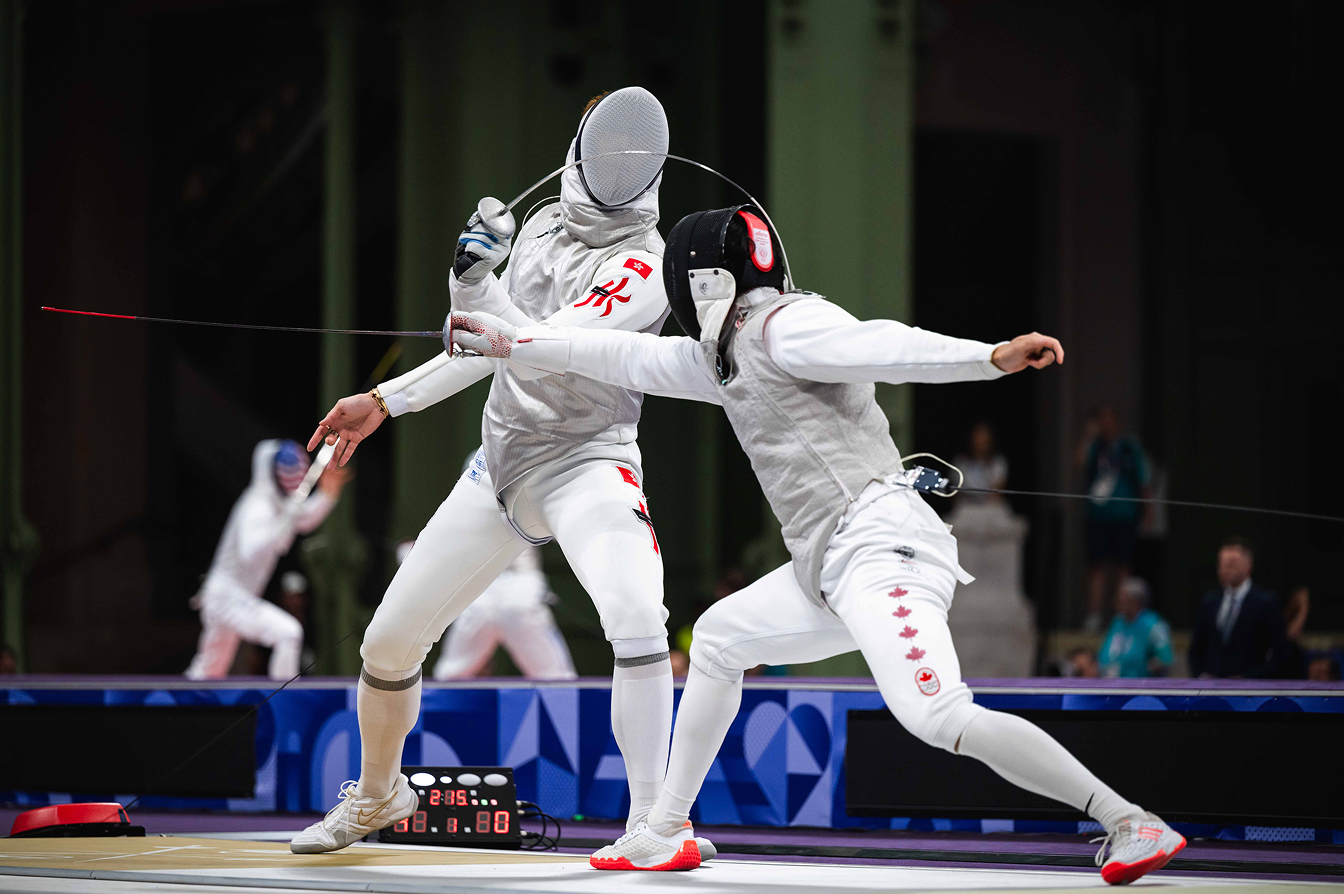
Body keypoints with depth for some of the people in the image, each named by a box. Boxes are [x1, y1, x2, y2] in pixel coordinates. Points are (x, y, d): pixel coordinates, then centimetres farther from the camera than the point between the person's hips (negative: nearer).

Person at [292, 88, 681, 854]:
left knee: (637, 619, -35)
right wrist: (385, 402, 17)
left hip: (586, 463, -6)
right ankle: (377, 796, 37)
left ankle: (651, 823, -26)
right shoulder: (542, 229, 6)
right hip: (503, 465, 6)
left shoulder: (644, 265, -16)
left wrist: (475, 281, -39)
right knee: (389, 644, 8)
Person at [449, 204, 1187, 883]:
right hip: (834, 567, 10)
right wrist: (509, 342, 38)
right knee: (717, 641, 24)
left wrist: (995, 357, -37)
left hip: (878, 542, -10)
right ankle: (666, 834, 31)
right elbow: (630, 358, 32)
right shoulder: (731, 352, 22)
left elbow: (882, 346, -21)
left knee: (938, 718, -27)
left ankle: (1134, 826, -26)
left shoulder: (784, 324, -5)